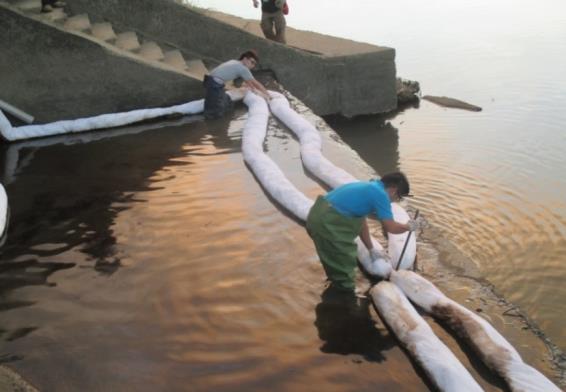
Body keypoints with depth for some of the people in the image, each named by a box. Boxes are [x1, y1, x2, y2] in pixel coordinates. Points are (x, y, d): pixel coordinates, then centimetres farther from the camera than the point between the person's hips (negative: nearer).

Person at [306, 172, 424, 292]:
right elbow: (391, 227, -7)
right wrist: (409, 226, 13)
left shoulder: (369, 188, 19)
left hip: (318, 214, 10)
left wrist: (371, 249, 34)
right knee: (345, 259, 9)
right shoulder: (380, 194, -10)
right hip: (327, 222, -10)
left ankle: (337, 280, 48)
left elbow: (361, 221, 26)